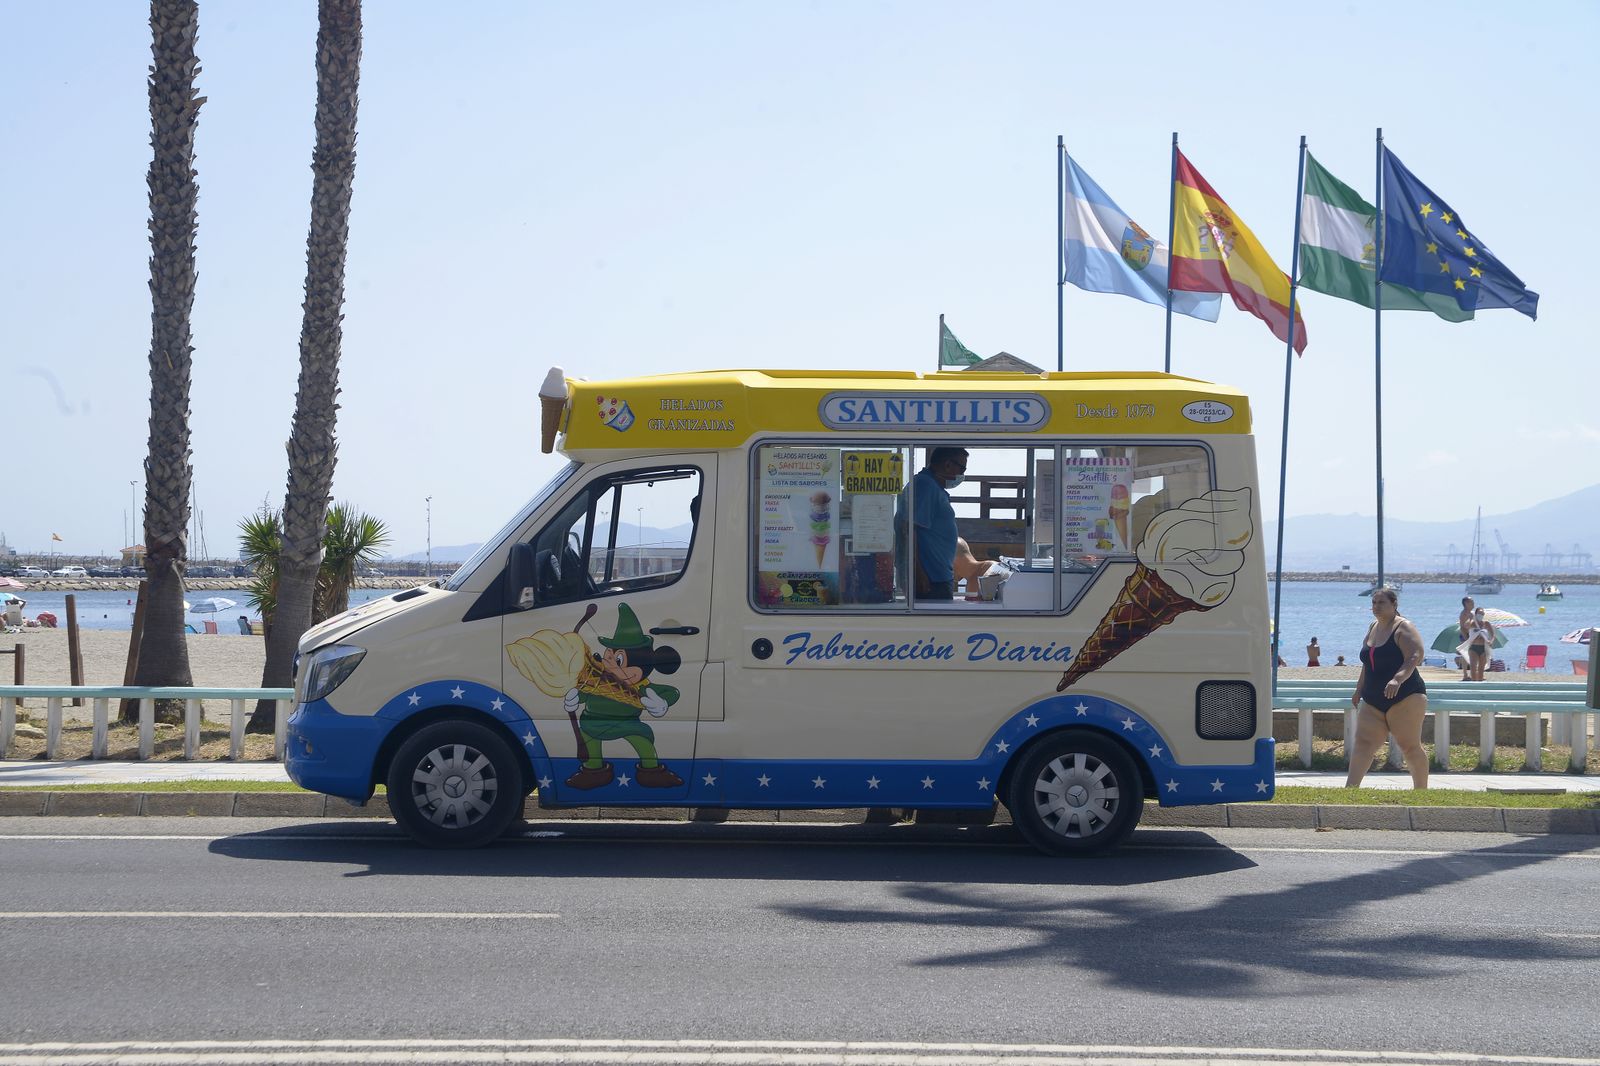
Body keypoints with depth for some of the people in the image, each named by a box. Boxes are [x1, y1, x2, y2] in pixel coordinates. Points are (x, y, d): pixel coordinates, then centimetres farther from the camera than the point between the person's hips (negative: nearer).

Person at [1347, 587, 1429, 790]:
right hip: (1373, 701, 7)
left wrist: (1397, 679, -36)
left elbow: (1415, 657, -22)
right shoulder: (1374, 628, 16)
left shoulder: (1403, 628, -8)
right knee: (1363, 742, -6)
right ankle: (1350, 788, -14)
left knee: (1410, 746, -2)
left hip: (1405, 698, -7)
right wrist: (1359, 690, 25)